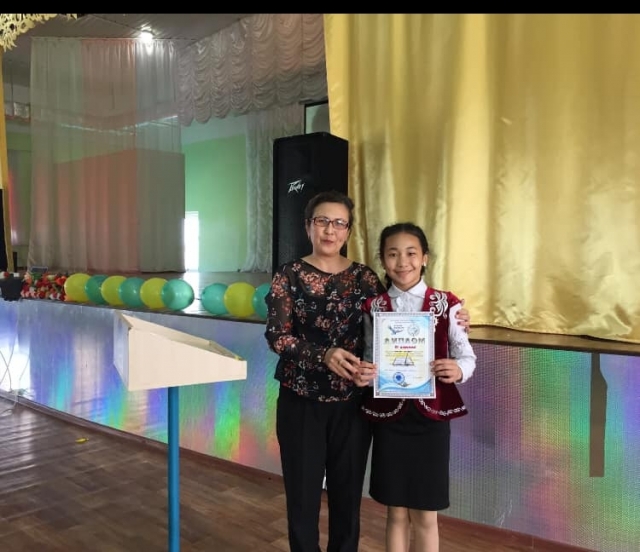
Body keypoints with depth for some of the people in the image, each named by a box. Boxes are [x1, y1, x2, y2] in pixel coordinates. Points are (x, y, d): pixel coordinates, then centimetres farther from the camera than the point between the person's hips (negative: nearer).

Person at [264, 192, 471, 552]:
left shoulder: (364, 277, 4)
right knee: (303, 497, 9)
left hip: (351, 404, 2)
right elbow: (276, 335, -12)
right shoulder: (289, 276, -3)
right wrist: (324, 354, -26)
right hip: (301, 403, -1)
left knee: (347, 498, 13)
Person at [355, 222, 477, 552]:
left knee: (426, 515, 9)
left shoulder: (446, 305, -2)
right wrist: (364, 374, -16)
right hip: (389, 416, 1)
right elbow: (371, 361, 6)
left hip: (431, 416, -1)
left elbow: (467, 356, -1)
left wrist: (458, 370, -23)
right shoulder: (373, 308, 2)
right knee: (396, 513, 13)